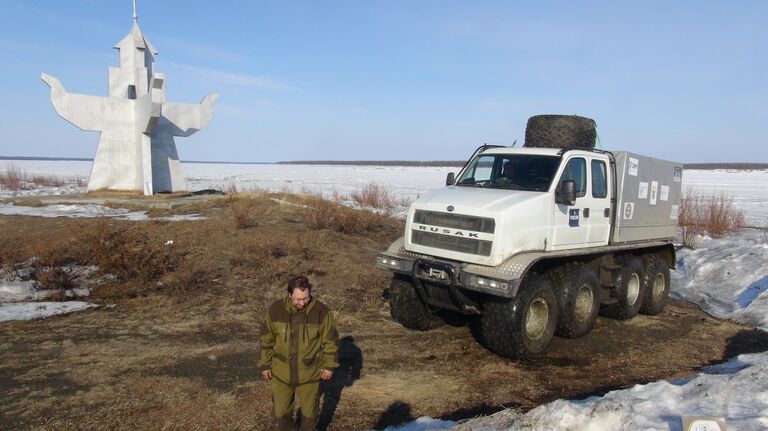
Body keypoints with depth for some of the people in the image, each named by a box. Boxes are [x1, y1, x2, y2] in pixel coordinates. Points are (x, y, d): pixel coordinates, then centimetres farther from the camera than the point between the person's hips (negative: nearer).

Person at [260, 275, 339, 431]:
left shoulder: (321, 311, -17)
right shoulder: (275, 310, -13)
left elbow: (330, 340, -6)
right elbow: (267, 339, 0)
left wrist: (329, 366, -3)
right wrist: (265, 365, 4)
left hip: (310, 373, -1)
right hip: (281, 372, 1)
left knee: (310, 410, 16)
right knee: (280, 411, 15)